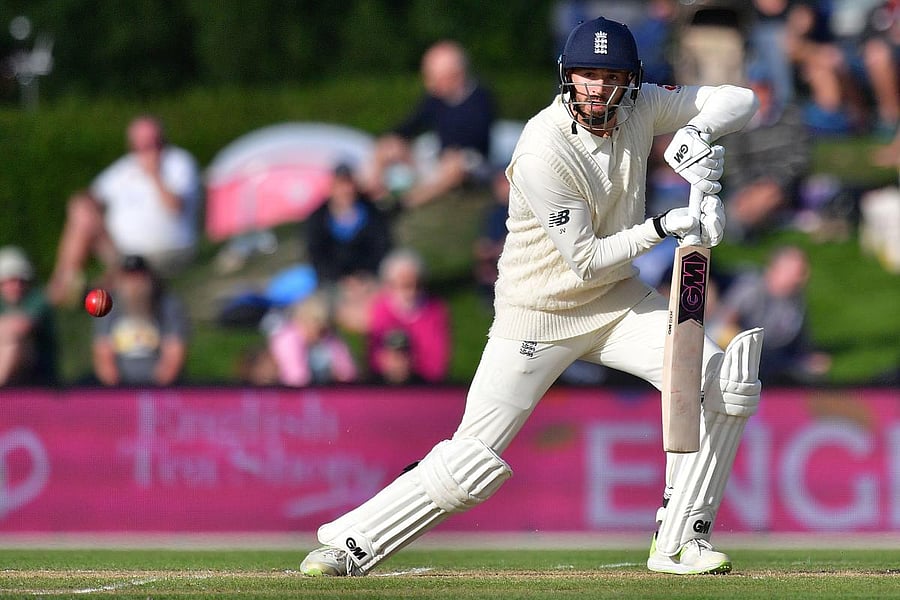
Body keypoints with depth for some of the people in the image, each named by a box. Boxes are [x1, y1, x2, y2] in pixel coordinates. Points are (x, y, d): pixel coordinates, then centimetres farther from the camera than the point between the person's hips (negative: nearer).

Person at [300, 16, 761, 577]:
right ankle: (349, 545, 5)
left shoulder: (640, 109, -8)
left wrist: (697, 132, -22)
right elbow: (587, 260, -22)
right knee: (471, 462, -10)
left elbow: (742, 99, -3)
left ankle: (679, 542, -2)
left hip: (617, 300, 6)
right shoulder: (543, 153, -26)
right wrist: (663, 227, -27)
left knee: (721, 382, -12)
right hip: (539, 315, -6)